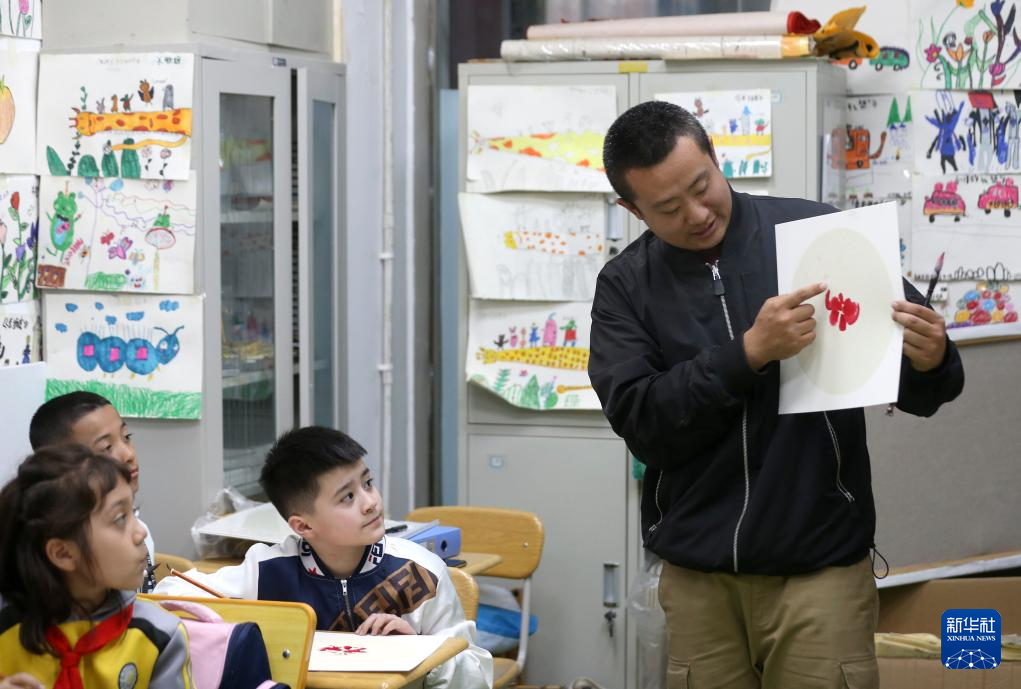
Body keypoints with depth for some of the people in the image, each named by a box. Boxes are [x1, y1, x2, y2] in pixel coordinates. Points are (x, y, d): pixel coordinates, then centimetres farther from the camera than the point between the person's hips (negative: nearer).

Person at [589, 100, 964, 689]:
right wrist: (750, 353, -19)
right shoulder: (625, 286, 4)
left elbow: (919, 394, 2)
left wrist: (930, 362, -21)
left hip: (819, 566, -2)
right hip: (696, 575, 2)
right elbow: (641, 422, -9)